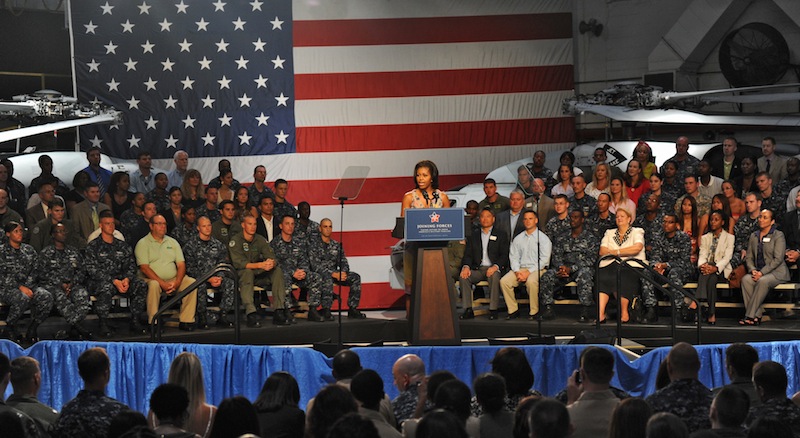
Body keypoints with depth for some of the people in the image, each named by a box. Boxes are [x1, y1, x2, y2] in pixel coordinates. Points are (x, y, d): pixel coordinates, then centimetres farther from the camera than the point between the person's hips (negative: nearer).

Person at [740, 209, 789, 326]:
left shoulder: (778, 235, -3)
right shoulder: (754, 236, 15)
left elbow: (778, 259, -12)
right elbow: (749, 257, 13)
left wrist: (762, 272, -19)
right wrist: (752, 270, -8)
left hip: (776, 272, -5)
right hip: (758, 272, 5)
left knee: (763, 281, -37)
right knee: (746, 280, -28)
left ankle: (750, 316, -34)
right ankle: (757, 316, -30)